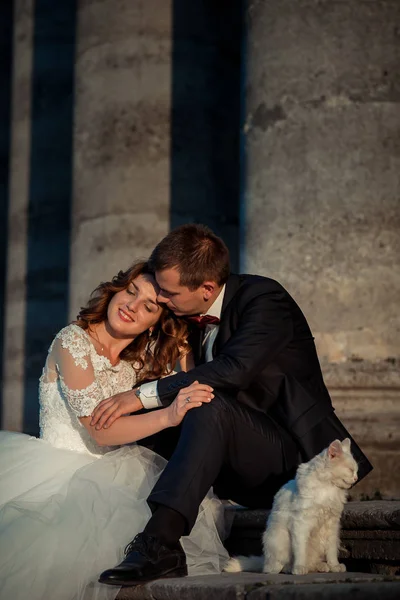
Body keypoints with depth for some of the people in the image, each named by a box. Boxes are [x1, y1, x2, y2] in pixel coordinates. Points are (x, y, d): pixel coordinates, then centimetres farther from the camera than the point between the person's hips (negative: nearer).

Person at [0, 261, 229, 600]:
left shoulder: (142, 357, 11)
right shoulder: (73, 341, -10)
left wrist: (183, 346, 0)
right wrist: (168, 417, -30)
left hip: (105, 471, 6)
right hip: (60, 468, -6)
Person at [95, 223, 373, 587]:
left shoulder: (265, 298, -14)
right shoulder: (192, 316, 9)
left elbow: (234, 369, -31)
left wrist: (142, 396, -30)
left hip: (295, 453, -8)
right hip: (241, 471, 8)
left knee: (211, 407, -34)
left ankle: (160, 541, -44)